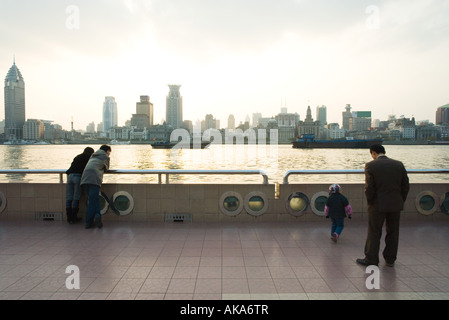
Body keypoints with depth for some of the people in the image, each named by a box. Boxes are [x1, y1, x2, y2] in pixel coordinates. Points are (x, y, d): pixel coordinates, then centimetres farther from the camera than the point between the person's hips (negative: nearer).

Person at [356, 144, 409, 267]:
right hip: (395, 205, 5)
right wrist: (400, 201, 14)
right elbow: (406, 186, 6)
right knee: (393, 232, 14)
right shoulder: (399, 164, 4)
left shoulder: (370, 166, -10)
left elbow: (369, 187, -14)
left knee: (374, 233, 5)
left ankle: (371, 260, 13)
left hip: (378, 205, -4)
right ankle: (390, 259, 24)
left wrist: (370, 202, 0)